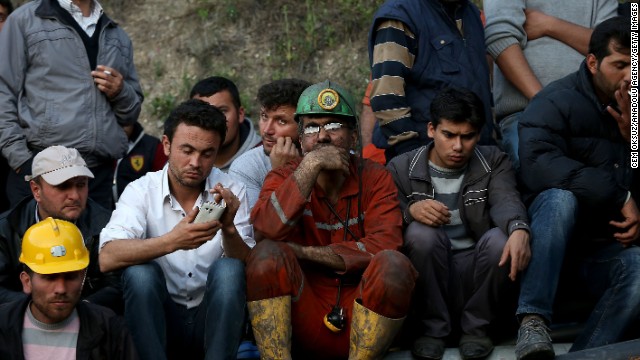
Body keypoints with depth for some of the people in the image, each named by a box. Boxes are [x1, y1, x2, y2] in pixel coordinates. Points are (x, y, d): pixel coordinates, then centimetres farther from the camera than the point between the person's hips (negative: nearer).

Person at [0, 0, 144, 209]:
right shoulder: (25, 19, 6)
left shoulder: (119, 37, 19)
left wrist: (121, 92, 2)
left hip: (101, 173, 4)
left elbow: (132, 113, 24)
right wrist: (20, 158, -12)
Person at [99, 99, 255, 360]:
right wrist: (173, 241, -37)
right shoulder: (141, 191, -6)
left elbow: (248, 269, -9)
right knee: (140, 272, -28)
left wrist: (229, 228, -29)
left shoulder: (231, 192, -1)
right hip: (159, 319, -1)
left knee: (228, 270, -26)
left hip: (214, 319, 1)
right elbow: (107, 258, -23)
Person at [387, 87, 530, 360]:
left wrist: (519, 230, -41)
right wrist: (410, 211, -31)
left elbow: (506, 201, -17)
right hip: (430, 280, -1)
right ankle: (434, 328, -11)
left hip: (475, 274, 1)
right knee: (421, 231, -29)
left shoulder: (494, 163, 5)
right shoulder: (401, 169, 2)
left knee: (499, 239, -29)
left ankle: (475, 327, -6)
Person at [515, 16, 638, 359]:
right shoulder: (558, 101, -11)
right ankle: (533, 319, -32)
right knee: (560, 196, -36)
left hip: (609, 241, 3)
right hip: (555, 231, -3)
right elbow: (537, 164, -29)